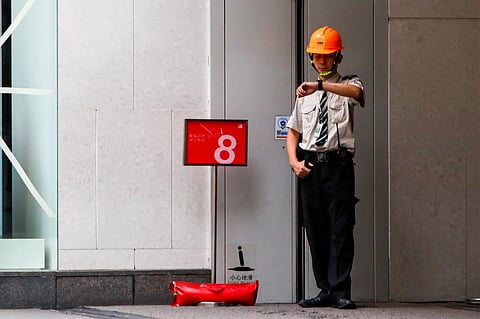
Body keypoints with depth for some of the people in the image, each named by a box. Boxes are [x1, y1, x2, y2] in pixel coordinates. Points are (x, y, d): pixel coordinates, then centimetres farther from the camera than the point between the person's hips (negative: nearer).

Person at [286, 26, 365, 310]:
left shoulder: (347, 84, 5)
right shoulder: (306, 95, 19)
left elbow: (355, 91, -22)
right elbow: (293, 131, 20)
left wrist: (320, 86, -35)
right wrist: (294, 161, 2)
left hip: (338, 164, -5)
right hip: (309, 166, 5)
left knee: (341, 230, -9)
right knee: (315, 231, 6)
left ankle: (341, 292, -10)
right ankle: (326, 291, 11)